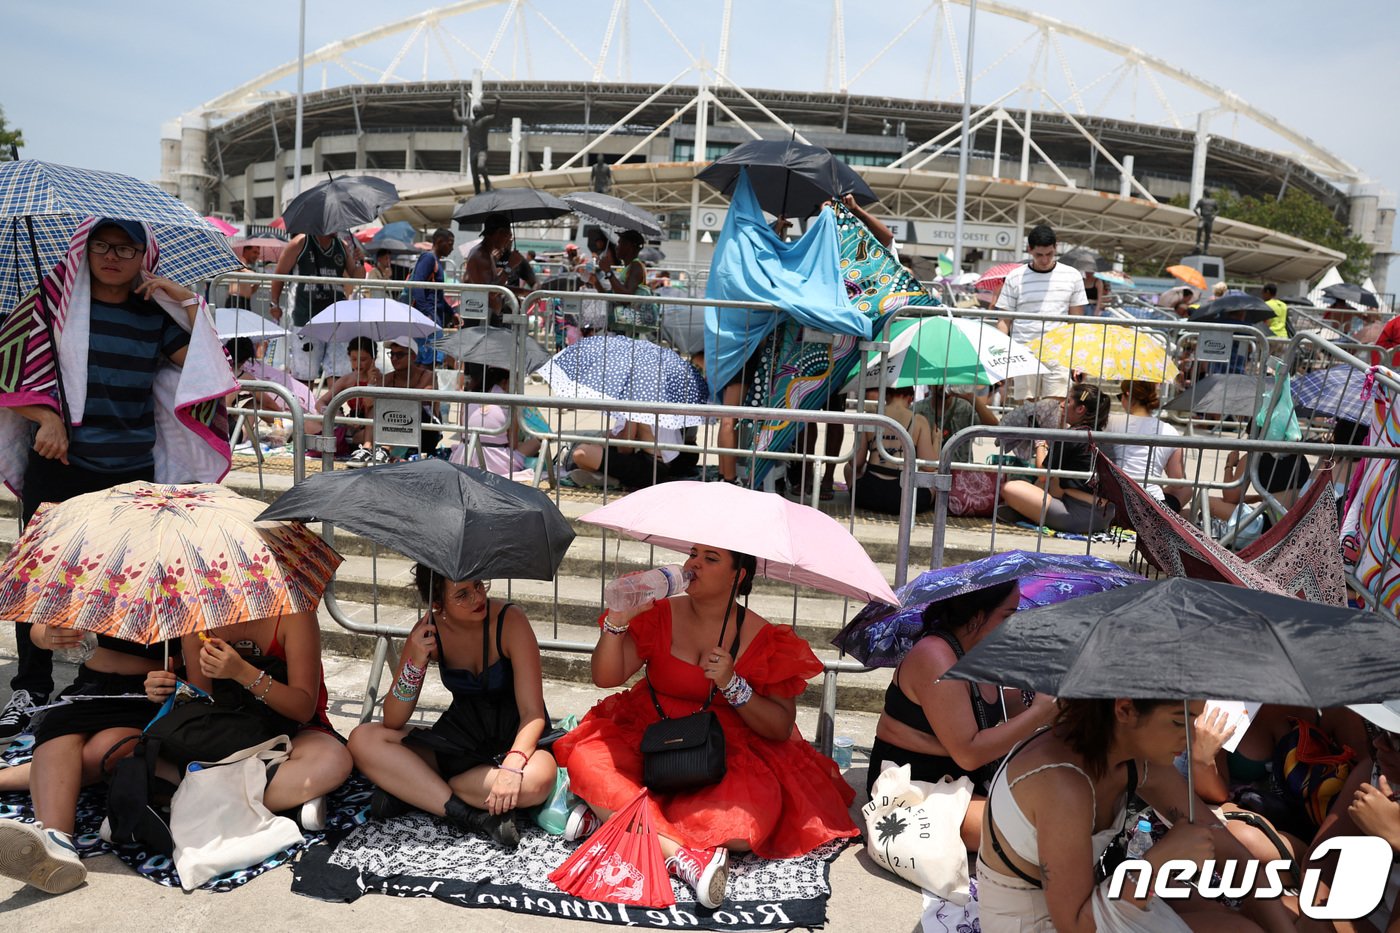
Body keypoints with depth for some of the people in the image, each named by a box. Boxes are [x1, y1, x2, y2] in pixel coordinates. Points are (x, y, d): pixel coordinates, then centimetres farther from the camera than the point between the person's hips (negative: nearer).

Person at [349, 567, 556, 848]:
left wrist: (512, 766, -38)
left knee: (537, 778, -38)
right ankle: (470, 816, -24)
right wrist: (416, 662, -25)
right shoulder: (428, 632, -9)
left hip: (514, 737, -3)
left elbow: (533, 713, -21)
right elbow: (393, 722, -9)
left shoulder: (509, 620, -20)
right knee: (362, 740, -16)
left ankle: (411, 790, -17)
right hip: (459, 738, 3)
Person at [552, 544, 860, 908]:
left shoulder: (765, 639, -1)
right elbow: (606, 678, -6)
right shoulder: (660, 615, 3)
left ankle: (610, 814, -17)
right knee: (586, 761, -28)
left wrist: (732, 684, -17)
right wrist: (617, 620, -21)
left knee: (747, 826, -31)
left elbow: (781, 728, -3)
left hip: (727, 756, -1)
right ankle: (681, 857, -31)